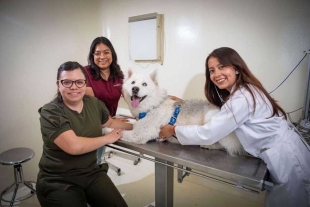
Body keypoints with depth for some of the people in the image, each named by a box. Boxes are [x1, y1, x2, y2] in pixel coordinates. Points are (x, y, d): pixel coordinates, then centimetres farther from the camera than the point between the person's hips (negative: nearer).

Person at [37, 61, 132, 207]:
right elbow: (74, 146, -29)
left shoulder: (94, 103, -2)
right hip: (58, 180, -4)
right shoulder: (50, 113, -18)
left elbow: (110, 123, 16)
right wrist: (107, 138, -16)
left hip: (93, 172, 4)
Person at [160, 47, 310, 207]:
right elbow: (214, 112, 10)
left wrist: (174, 130, -13)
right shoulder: (244, 91, 6)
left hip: (288, 158, -9)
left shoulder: (242, 98, -26)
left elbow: (208, 134, -25)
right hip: (283, 153, 9)